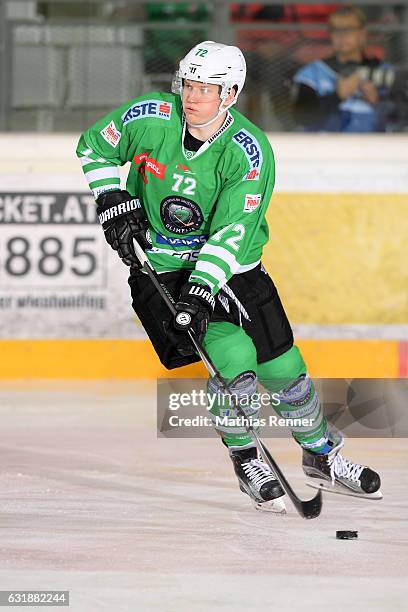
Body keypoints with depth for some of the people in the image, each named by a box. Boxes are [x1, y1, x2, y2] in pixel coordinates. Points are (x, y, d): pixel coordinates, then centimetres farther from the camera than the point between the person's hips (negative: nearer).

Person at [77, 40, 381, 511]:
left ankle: (321, 453, 31)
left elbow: (232, 232, -24)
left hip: (231, 267, 1)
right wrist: (114, 202, -7)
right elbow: (94, 147, 4)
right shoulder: (151, 117, -15)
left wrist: (201, 291, -34)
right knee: (233, 356, -20)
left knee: (283, 367, 4)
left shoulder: (251, 152, -19)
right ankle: (244, 459, 3)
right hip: (161, 266, -1)